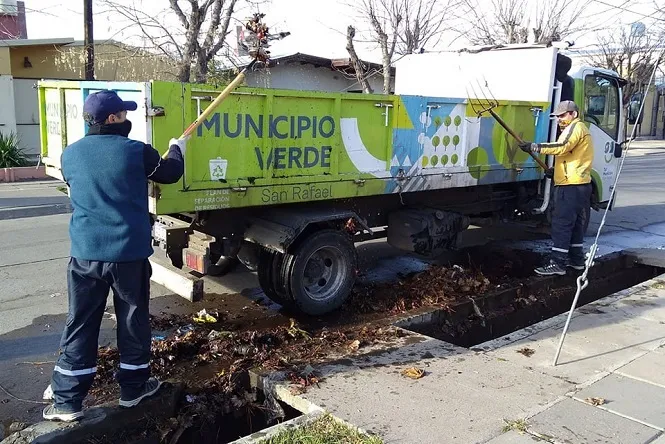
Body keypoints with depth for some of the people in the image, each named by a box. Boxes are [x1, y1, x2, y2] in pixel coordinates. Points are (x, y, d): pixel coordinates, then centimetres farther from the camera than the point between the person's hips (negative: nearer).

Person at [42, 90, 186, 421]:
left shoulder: (70, 155, 4)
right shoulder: (136, 151, -9)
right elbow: (170, 173, 7)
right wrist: (177, 150, 28)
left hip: (85, 254, 3)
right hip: (129, 253, -3)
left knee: (80, 325, 10)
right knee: (133, 321, 12)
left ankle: (66, 400, 16)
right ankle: (133, 388, 26)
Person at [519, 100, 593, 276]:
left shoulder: (575, 127, -9)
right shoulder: (580, 128, 24)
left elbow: (561, 147, -26)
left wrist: (534, 147, -28)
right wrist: (554, 169, 17)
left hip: (570, 185, -11)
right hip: (580, 184, 11)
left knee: (561, 224, -11)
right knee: (576, 223, 17)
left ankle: (557, 263, -11)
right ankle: (576, 258, 25)